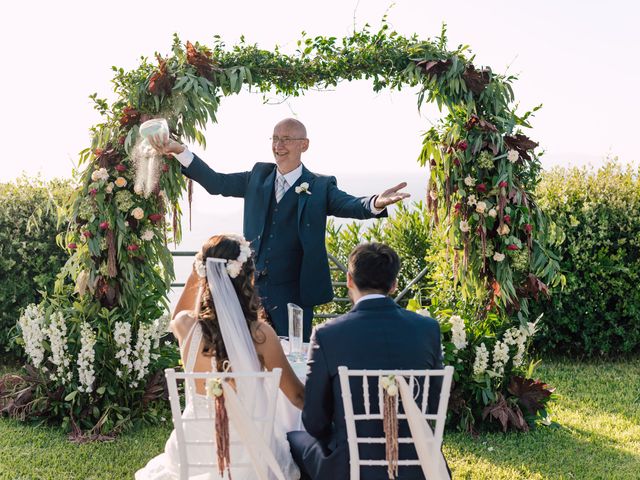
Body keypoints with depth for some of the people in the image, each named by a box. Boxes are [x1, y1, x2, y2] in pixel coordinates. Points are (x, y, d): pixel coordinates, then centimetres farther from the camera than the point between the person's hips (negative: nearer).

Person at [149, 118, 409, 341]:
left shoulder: (320, 187, -3)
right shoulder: (259, 176, 8)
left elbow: (351, 205, -18)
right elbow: (216, 183, 11)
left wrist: (376, 203, -42)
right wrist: (179, 150, 3)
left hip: (293, 293, -4)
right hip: (252, 289, 4)